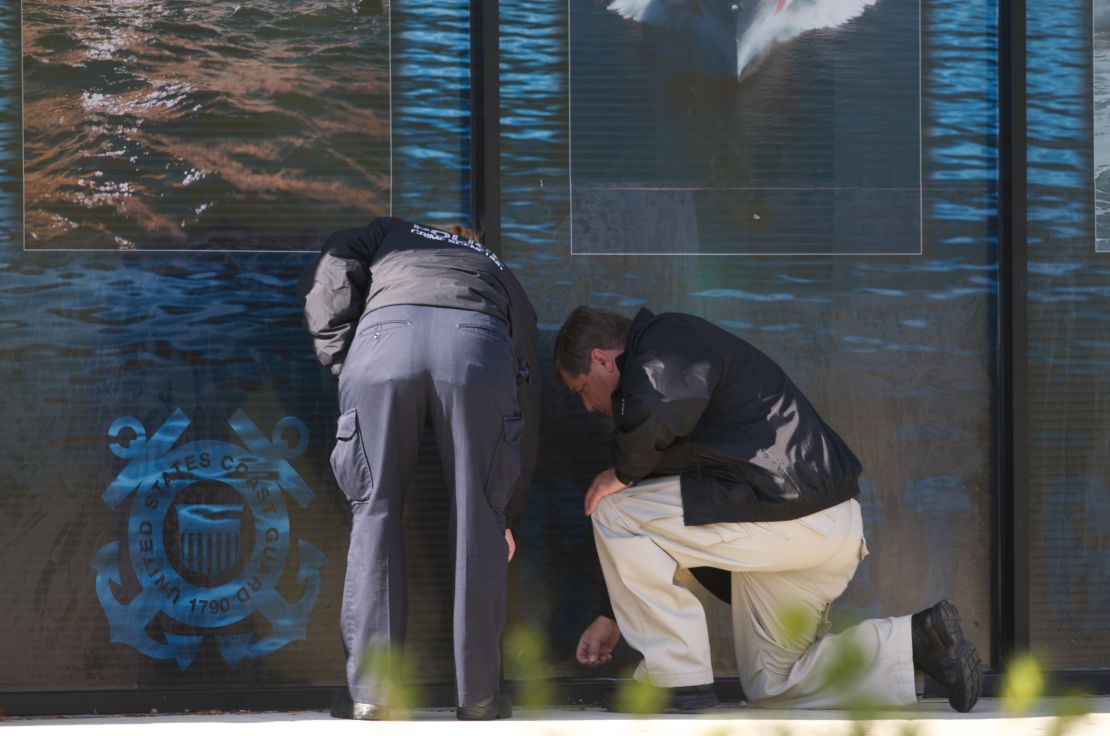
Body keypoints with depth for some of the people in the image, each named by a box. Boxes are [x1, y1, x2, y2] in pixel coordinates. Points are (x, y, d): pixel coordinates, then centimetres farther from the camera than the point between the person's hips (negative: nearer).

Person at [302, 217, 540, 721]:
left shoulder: (391, 233, 41)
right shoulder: (503, 278, 41)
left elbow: (334, 271, 17)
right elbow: (526, 399, 38)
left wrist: (343, 365, 19)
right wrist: (508, 512, 44)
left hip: (383, 338, 0)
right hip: (477, 346, 0)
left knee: (375, 513, 9)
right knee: (478, 523, 11)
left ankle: (372, 697, 6)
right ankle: (478, 696, 14)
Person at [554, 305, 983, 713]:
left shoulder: (668, 341, -7)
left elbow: (654, 415, -33)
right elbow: (665, 525, 28)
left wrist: (622, 473, -11)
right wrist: (616, 616, 27)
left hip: (788, 512, -11)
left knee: (613, 513, -5)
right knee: (773, 689, 18)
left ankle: (678, 680, -4)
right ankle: (917, 641, 6)